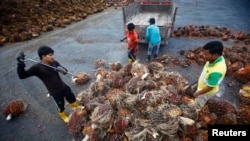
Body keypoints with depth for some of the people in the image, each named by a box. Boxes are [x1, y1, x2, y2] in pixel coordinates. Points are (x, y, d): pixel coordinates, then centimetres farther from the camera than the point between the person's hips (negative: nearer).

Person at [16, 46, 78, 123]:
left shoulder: (54, 62, -8)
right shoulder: (37, 67, -20)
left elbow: (65, 71, -2)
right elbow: (22, 76, -19)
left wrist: (62, 69, -27)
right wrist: (20, 64, -33)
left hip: (64, 87, 4)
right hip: (55, 92, -4)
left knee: (72, 99, 22)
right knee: (61, 106, 17)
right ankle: (64, 116, 50)